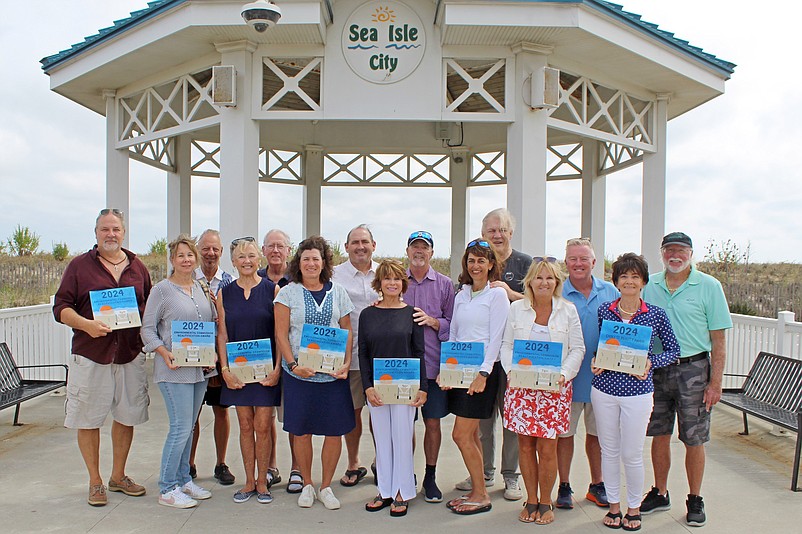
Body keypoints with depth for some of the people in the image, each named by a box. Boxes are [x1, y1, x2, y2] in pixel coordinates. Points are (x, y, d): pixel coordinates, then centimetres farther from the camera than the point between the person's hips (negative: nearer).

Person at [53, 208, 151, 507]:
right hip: (90, 355, -3)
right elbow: (61, 308, -2)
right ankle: (95, 482, 20)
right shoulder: (79, 266, 2)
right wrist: (85, 324, -19)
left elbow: (150, 307, 17)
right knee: (88, 419, 4)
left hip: (130, 355, 3)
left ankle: (118, 476, 27)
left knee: (127, 416, 10)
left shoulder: (137, 267, 11)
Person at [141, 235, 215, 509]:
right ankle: (167, 488, 6)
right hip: (174, 370, -6)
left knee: (189, 427, 14)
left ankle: (183, 480, 26)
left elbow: (212, 323, 18)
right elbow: (148, 329, -6)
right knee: (180, 427, -7)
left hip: (200, 369, 6)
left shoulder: (201, 288, 11)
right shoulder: (161, 290, -5)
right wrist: (165, 353, -19)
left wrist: (213, 352, 3)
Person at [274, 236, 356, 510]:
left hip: (333, 373, 2)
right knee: (301, 432, 5)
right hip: (299, 373, -1)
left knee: (335, 432, 3)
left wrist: (347, 363, -5)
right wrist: (293, 365, -13)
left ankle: (326, 487, 21)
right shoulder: (288, 293, 2)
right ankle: (307, 485, 25)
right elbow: (281, 334, -2)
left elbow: (347, 331, 8)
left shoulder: (337, 291, 7)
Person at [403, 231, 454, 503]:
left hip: (433, 365, 0)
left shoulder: (444, 284, 6)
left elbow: (453, 324, 5)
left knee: (433, 422, 6)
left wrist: (432, 321, -12)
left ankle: (430, 478, 21)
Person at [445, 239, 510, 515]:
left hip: (483, 370, -7)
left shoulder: (497, 294, -6)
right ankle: (477, 490, 22)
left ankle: (481, 496, 8)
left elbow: (496, 339, -11)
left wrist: (483, 373, -17)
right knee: (471, 435, 11)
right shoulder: (461, 295, 14)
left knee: (461, 435, -6)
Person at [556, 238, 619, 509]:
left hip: (602, 375, 3)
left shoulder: (610, 291, 4)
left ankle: (597, 485, 31)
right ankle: (564, 487, 22)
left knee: (597, 432, 15)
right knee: (564, 432, 7)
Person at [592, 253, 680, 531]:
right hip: (604, 388, 2)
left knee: (632, 454, 5)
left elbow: (673, 350, 4)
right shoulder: (604, 310, 2)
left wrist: (651, 364, -12)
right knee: (609, 451, 11)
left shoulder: (656, 314, -4)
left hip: (637, 391, -2)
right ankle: (614, 505, 28)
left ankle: (634, 508, 26)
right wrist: (595, 362, -6)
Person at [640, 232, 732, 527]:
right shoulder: (649, 285, 6)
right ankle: (659, 494, 26)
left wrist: (715, 382, -8)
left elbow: (718, 340, -4)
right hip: (656, 370, 3)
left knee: (694, 440, 5)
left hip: (693, 370, -3)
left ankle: (695, 501, 21)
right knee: (659, 435, 11)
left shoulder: (709, 286, -4)